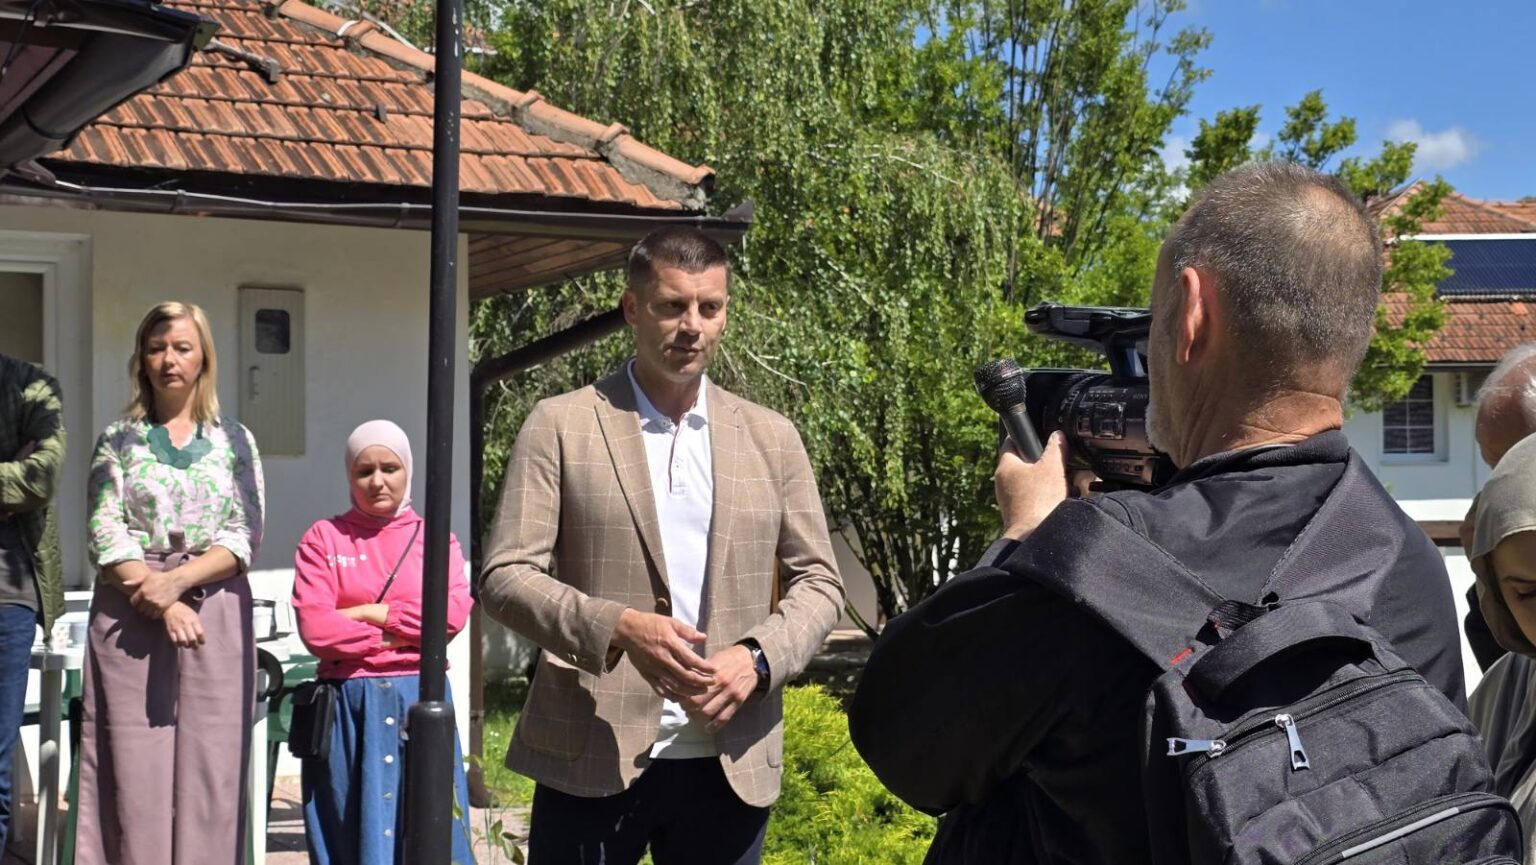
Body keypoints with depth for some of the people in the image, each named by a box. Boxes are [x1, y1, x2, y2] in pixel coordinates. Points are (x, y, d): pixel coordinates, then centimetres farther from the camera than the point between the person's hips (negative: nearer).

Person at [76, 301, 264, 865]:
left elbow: (245, 537, 1)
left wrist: (177, 580, -13)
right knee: (134, 771, -4)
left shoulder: (234, 440, 10)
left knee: (210, 768, -3)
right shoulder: (119, 441, 10)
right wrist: (160, 604, -13)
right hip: (129, 618, 0)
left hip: (215, 613, 0)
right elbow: (105, 536, 0)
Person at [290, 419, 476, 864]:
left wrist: (366, 614, -8)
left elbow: (454, 612, -8)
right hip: (349, 706, -1)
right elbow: (315, 629, -7)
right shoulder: (324, 538, 5)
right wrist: (399, 637, -6)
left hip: (420, 701, 1)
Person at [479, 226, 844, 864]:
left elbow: (818, 582, 10)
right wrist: (618, 628, -21)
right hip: (592, 758, -2)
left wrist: (757, 658, -10)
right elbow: (505, 575, -4)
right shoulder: (562, 425, 1)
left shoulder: (771, 437, 10)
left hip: (730, 762, 3)